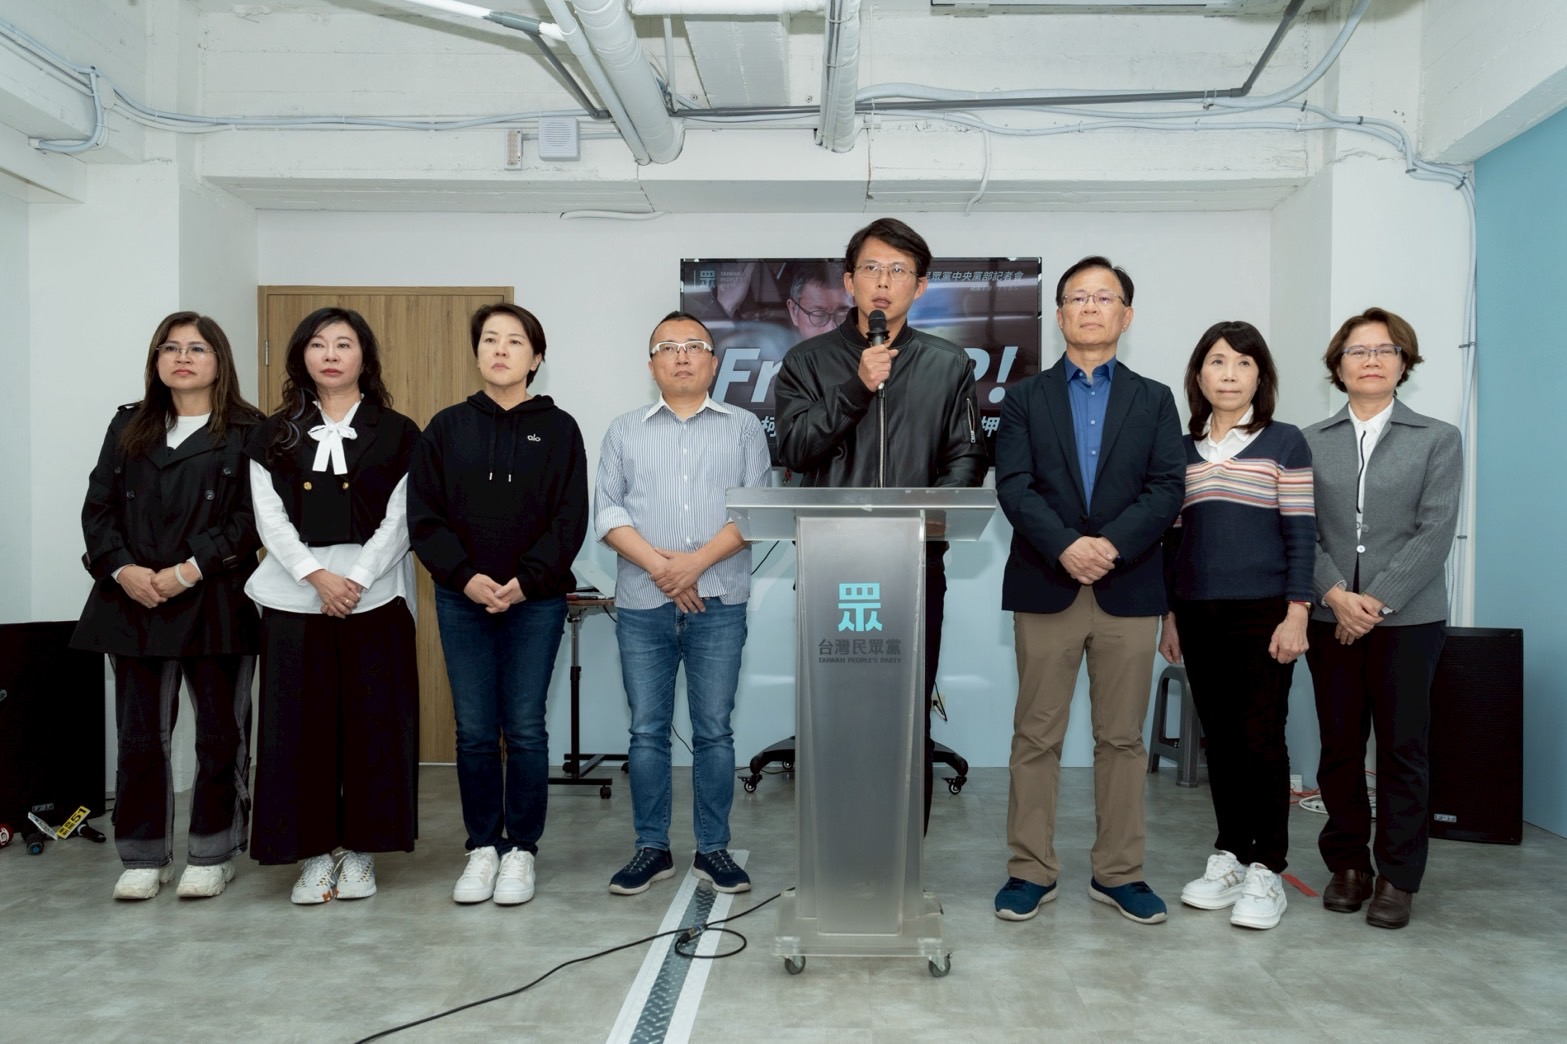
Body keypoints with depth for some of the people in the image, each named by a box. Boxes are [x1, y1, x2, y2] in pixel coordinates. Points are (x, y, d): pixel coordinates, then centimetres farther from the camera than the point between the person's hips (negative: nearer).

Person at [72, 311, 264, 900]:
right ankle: (144, 857, 19)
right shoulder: (128, 427, 15)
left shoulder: (247, 432, 1)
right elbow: (98, 508, 9)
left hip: (216, 604, -3)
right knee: (139, 735, 6)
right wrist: (122, 570, -7)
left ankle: (212, 855, 17)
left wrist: (188, 572, -14)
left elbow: (251, 518, -7)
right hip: (134, 603, 4)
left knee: (220, 733, 3)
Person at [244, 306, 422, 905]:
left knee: (373, 724, 2)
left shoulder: (397, 434, 6)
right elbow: (269, 518, 2)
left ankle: (361, 850, 15)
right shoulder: (275, 435, 11)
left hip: (375, 597, -1)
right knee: (299, 725, 3)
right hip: (293, 597, 2)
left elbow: (399, 520, -1)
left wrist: (355, 579, -14)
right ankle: (313, 853, 14)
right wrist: (316, 576, -13)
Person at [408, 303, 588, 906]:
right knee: (474, 731, 6)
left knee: (525, 729, 2)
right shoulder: (447, 428, 7)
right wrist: (466, 577, -11)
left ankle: (521, 850, 16)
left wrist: (525, 581, -14)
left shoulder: (558, 429, 2)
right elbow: (424, 516, 2)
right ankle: (483, 847, 20)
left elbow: (569, 520, -3)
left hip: (536, 601, -2)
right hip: (462, 599, 2)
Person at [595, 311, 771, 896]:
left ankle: (713, 849, 15)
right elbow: (606, 511, 3)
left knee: (714, 732, 4)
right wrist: (657, 563, -12)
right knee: (647, 732, 6)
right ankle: (652, 849, 17)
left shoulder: (742, 428, 9)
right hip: (642, 606, 1)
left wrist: (697, 562, -13)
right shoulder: (625, 431, 12)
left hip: (718, 605, -1)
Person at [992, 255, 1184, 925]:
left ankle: (1118, 872, 19)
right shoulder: (1026, 398, 9)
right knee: (1036, 737, 4)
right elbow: (1014, 486, -4)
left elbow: (1167, 488, -1)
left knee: (1122, 738, 7)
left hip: (1129, 589, 1)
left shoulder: (1154, 399, 12)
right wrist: (1065, 546, -19)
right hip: (1045, 588, -1)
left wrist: (1112, 545, -16)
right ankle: (1031, 871, 14)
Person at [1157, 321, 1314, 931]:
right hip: (1198, 617, 4)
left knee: (1260, 738, -3)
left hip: (1261, 615, -4)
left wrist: (1295, 615, -10)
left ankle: (1266, 873, 9)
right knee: (1219, 739, 10)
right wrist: (1169, 616, 11)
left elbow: (1301, 536, -3)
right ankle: (1230, 858, 22)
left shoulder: (1285, 444, 0)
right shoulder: (1182, 450, 11)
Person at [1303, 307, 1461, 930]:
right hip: (1331, 617, 2)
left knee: (1403, 749, 4)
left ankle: (1397, 877, 14)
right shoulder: (1311, 443, 8)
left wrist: (1377, 601, -13)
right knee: (1339, 746, 7)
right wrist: (1336, 595, -13)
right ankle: (1348, 865, 21)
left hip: (1408, 617, -1)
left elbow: (1435, 532, -5)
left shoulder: (1437, 440, 5)